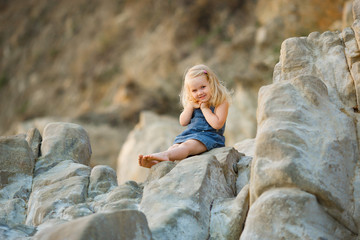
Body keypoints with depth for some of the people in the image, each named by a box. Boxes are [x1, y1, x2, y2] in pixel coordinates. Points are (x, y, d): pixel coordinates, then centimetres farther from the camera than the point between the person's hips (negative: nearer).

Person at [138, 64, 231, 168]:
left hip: (209, 135, -7)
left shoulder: (221, 101, -7)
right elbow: (183, 122, 11)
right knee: (174, 148, -20)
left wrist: (205, 109, -11)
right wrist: (190, 106, -3)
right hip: (189, 134, 7)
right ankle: (155, 162, -43)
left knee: (186, 146, -31)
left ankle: (165, 155, -54)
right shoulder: (193, 103, 16)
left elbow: (217, 124, -17)